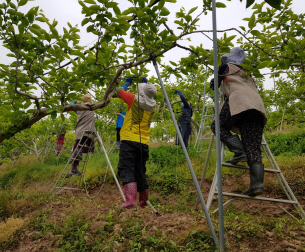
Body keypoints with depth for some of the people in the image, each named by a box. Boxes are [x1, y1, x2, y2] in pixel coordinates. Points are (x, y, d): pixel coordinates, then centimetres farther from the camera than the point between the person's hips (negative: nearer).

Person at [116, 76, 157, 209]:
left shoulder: (135, 99, -2)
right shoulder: (152, 105, 12)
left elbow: (120, 90, 15)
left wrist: (127, 82, 33)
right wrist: (146, 84, 44)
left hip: (129, 140, -5)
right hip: (144, 143, 6)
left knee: (126, 169, -9)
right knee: (140, 172, 14)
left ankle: (130, 199, -24)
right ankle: (143, 202, 21)